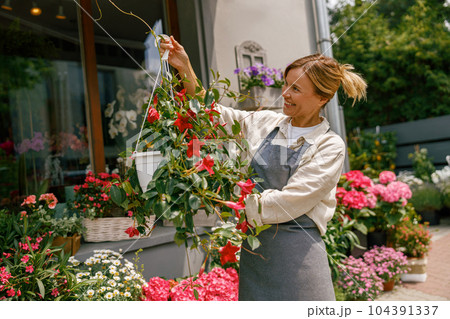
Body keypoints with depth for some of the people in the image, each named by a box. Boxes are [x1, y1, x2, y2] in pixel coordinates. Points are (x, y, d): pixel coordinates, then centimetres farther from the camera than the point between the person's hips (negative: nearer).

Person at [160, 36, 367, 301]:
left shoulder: (330, 147, -6)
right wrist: (185, 69, 4)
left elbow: (289, 202, -15)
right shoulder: (264, 123, 7)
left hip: (297, 253, -3)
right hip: (254, 248, 4)